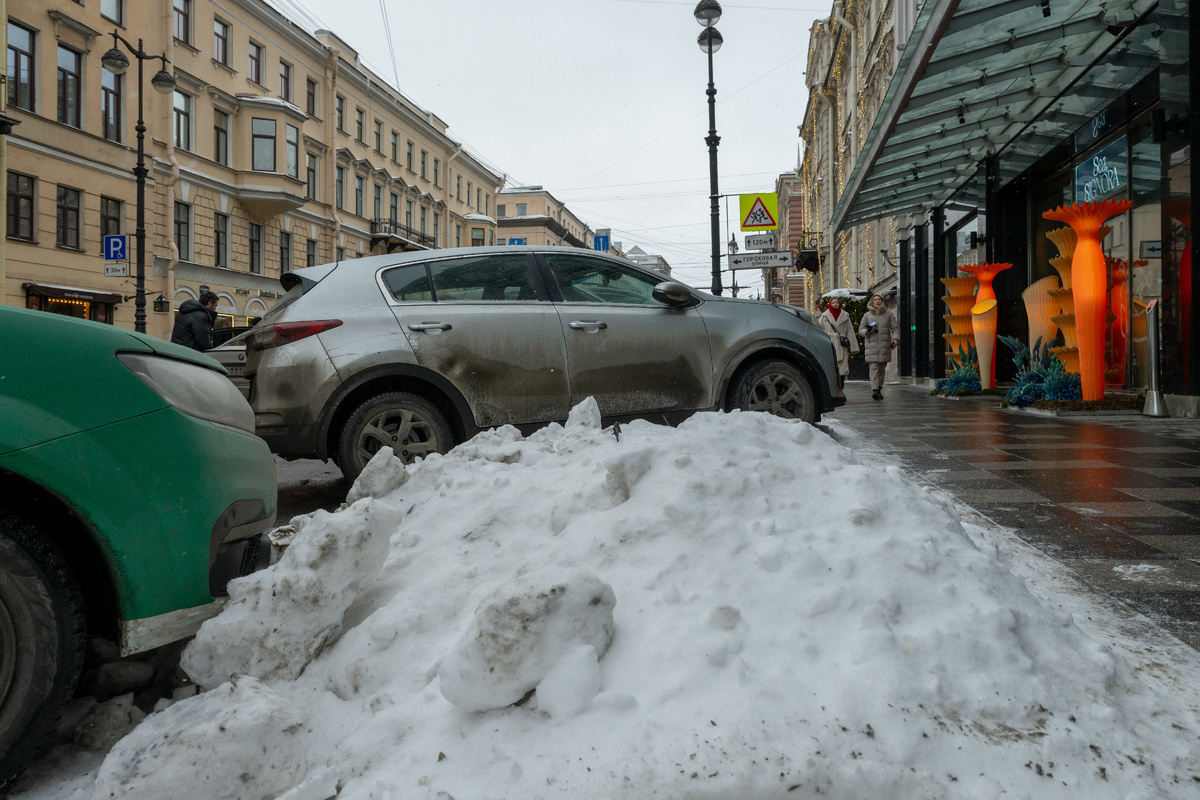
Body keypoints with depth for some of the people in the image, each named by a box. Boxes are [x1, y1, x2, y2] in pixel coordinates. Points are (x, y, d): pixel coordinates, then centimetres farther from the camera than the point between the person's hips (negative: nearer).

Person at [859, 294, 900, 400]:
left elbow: (895, 328, 6)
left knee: (882, 369, 4)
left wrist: (895, 339, -11)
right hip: (871, 346, -1)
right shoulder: (867, 315, 10)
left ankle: (879, 389, 15)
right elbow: (860, 330, 12)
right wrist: (868, 332, -10)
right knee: (874, 368, -12)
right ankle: (874, 390, -21)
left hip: (885, 346, 1)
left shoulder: (889, 314, 10)